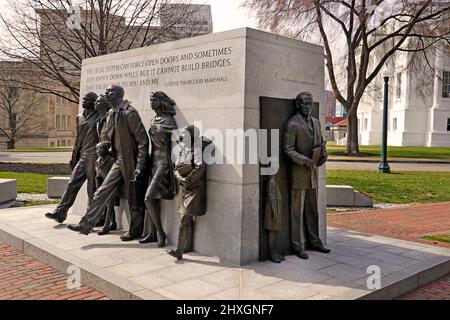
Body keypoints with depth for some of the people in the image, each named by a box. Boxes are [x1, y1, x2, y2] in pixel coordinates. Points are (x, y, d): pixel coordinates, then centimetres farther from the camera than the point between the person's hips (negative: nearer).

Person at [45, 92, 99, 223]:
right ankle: (60, 212, 7)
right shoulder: (79, 117, 16)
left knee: (92, 189, 0)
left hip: (93, 157, -6)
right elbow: (78, 138, 21)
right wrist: (74, 157, 17)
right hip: (82, 157, 6)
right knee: (72, 184, 4)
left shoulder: (99, 116, -4)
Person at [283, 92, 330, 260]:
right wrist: (305, 161, -23)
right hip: (299, 172, -7)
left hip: (313, 171, 7)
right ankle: (298, 246, 8)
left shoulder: (316, 122, 14)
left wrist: (324, 154, -1)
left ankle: (314, 241, 26)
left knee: (313, 210, 15)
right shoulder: (292, 124, -10)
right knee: (298, 211, 0)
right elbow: (288, 150, -14)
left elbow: (321, 143, 20)